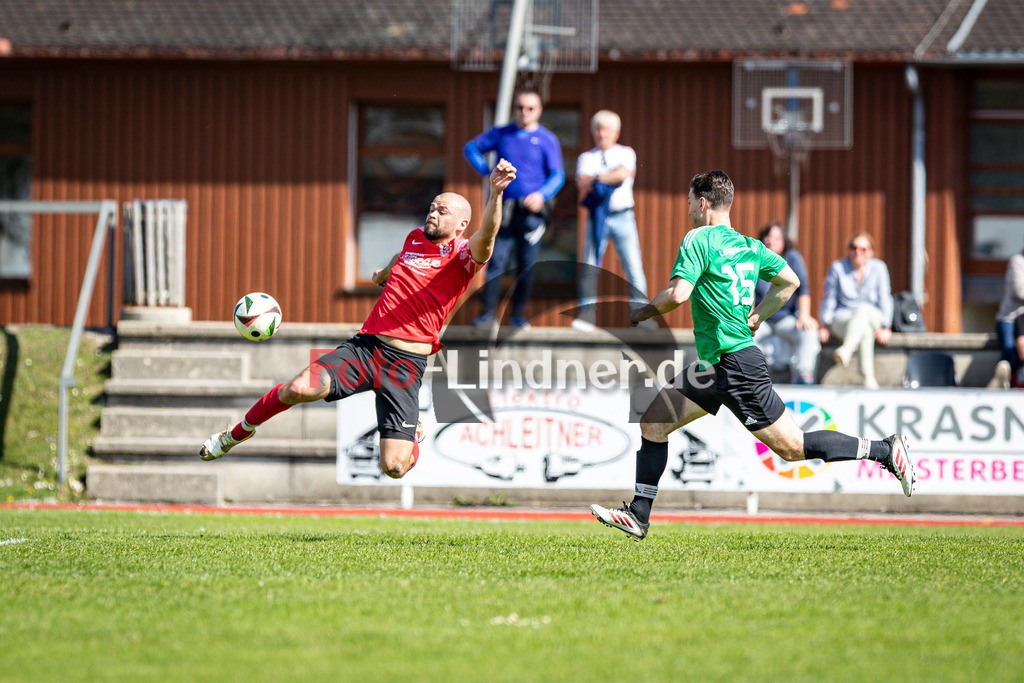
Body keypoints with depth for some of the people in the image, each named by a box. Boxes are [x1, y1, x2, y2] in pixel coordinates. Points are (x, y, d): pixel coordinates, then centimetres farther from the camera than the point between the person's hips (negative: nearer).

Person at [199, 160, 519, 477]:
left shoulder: (462, 254, -5)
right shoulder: (416, 237, 14)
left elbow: (485, 236, -29)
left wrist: (495, 193, -48)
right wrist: (384, 273, 60)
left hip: (407, 362, -4)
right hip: (365, 345, 4)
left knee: (394, 467, -13)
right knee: (299, 388, -20)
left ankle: (412, 439, 26)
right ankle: (236, 434, 7)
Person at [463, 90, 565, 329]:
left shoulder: (547, 140, 3)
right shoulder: (501, 134, 10)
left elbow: (557, 176, -2)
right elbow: (471, 148, 18)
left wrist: (542, 194, -20)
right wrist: (486, 171, 4)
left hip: (531, 211, -1)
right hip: (504, 209, 1)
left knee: (527, 265, 1)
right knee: (496, 260, -7)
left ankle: (519, 314, 11)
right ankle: (488, 313, -8)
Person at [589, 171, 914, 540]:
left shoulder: (699, 239, -11)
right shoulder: (749, 246, 13)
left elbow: (677, 294, -20)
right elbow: (790, 281, 17)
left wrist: (643, 312, -3)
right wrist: (756, 317, 21)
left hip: (736, 364, -10)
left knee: (791, 446, -6)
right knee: (653, 423, 7)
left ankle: (885, 450, -1)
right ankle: (638, 516, 8)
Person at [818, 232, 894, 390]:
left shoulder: (878, 268, 2)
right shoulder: (838, 267, -1)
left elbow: (885, 299, 1)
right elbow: (829, 299, 4)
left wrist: (885, 328, -4)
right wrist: (825, 326, 2)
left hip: (872, 316, 0)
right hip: (842, 319, 0)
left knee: (863, 310, -38)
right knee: (865, 330, -37)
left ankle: (846, 349, -66)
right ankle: (868, 377, -56)